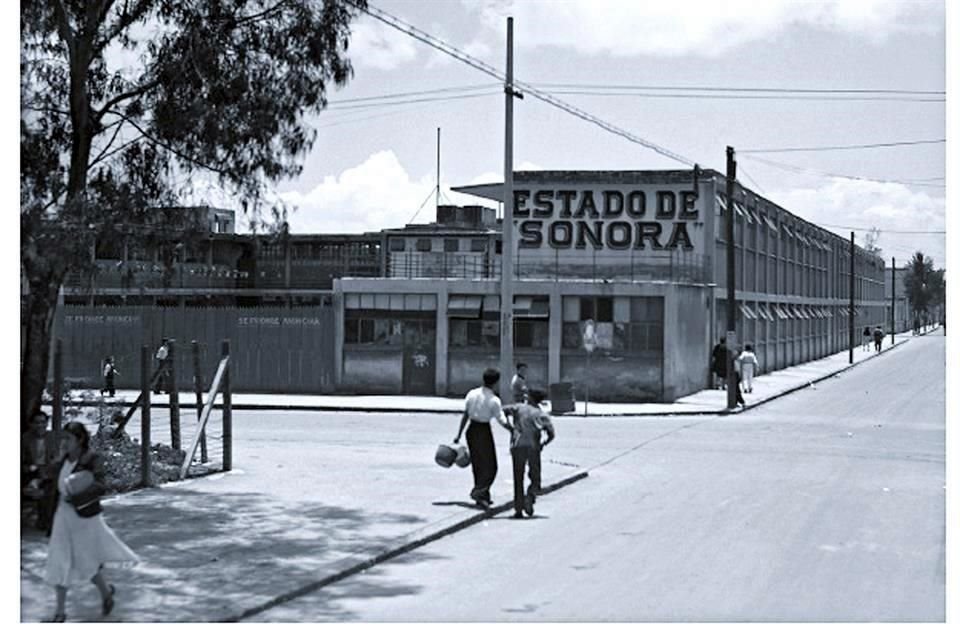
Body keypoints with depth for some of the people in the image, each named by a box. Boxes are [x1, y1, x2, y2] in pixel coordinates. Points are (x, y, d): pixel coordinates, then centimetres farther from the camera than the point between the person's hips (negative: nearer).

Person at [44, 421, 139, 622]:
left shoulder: (91, 459, -16)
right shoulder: (64, 459, 3)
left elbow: (99, 486, -26)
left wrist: (73, 498, -33)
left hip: (85, 518, -6)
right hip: (63, 517, 6)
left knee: (86, 562, 8)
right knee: (59, 564, 5)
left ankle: (106, 592, 36)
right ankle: (60, 611, 13)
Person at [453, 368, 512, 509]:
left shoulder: (472, 393, -1)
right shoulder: (494, 400, -15)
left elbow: (465, 415, 1)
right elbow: (502, 422, -14)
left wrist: (459, 434, 5)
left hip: (471, 430, 6)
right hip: (484, 431, -6)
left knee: (477, 464, 17)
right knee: (490, 466, 5)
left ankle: (484, 497, 25)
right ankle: (478, 492, -11)